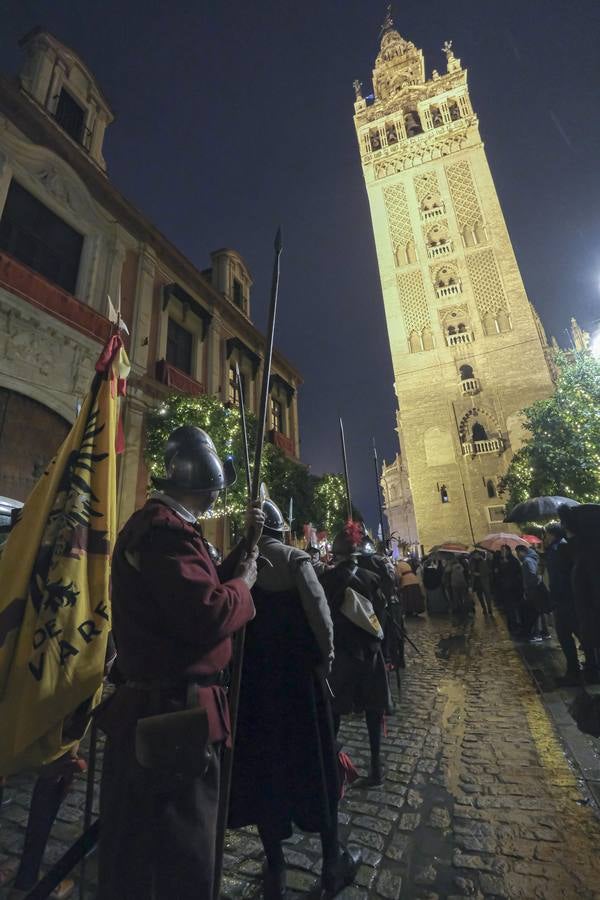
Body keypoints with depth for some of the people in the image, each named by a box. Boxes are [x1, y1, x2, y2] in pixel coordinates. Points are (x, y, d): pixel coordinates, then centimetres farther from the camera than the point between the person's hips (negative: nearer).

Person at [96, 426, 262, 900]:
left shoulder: (164, 524, 11)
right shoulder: (165, 527, -24)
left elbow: (199, 586, 12)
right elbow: (208, 615, -33)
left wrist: (245, 542, 4)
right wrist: (244, 582, -14)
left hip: (159, 708, 11)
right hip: (174, 714, -11)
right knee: (180, 859, 10)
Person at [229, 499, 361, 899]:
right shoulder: (294, 558, -11)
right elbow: (318, 611, -18)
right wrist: (326, 656, -3)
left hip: (250, 675, 3)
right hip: (297, 671, -2)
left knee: (262, 765, 17)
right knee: (313, 761, 15)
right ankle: (333, 862, 32)